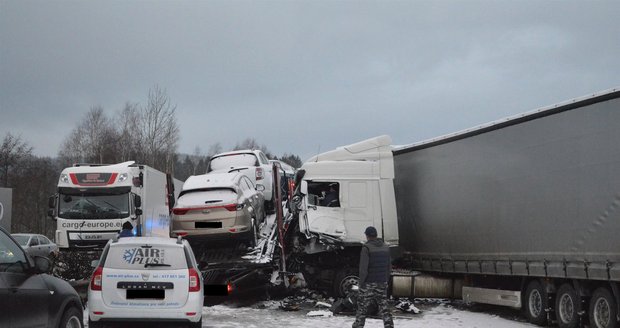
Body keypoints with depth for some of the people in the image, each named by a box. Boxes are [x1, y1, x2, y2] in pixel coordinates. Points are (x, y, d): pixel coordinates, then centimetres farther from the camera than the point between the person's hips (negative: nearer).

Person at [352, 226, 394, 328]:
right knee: (384, 308, 7)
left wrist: (361, 283, -9)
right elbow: (389, 267, 11)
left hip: (368, 285, -5)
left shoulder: (366, 248, -13)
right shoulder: (385, 247, 6)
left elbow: (363, 268, -18)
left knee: (362, 308, 8)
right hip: (382, 284, 5)